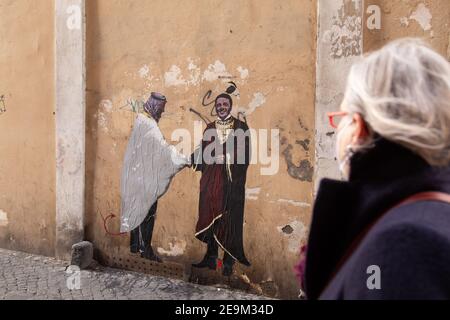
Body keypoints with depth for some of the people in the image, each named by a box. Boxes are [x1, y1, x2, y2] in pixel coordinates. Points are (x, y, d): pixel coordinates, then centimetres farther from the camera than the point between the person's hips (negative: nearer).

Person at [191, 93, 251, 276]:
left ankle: (228, 262, 8)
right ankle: (211, 258, 17)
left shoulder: (241, 128, 3)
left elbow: (244, 156, -4)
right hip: (211, 181, 3)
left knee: (230, 220, -1)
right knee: (210, 218, 6)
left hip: (232, 181, -3)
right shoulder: (210, 128, 14)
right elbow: (204, 154, 11)